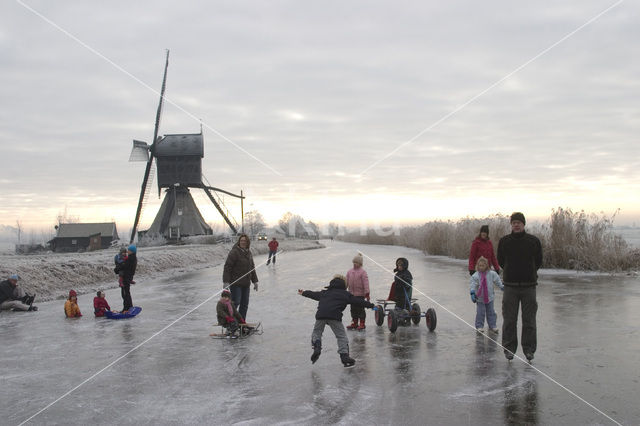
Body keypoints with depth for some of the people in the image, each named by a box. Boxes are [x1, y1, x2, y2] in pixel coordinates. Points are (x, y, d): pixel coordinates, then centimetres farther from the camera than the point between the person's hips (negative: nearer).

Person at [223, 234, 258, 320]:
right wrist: (226, 281, -20)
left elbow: (252, 268, 23)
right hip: (235, 283, -7)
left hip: (246, 284, 7)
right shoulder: (234, 252, -12)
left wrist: (255, 281, 22)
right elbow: (227, 267, -15)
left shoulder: (249, 253, 13)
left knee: (244, 305, 9)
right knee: (235, 302, -8)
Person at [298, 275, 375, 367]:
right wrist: (370, 305, 31)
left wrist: (303, 293, 58)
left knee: (316, 332, 21)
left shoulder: (325, 292, 30)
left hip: (320, 315, 3)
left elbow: (313, 294, 41)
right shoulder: (346, 294, 22)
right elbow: (359, 301, 22)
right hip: (334, 316, -2)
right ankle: (344, 356, -1)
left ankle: (316, 348, -4)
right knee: (342, 336, 7)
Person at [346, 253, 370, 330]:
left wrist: (367, 294, -17)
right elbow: (346, 282, 12)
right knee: (353, 309, 11)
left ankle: (362, 324, 8)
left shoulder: (362, 272, -9)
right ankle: (354, 323, 21)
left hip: (360, 294, -5)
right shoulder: (349, 271, 8)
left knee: (360, 309, 0)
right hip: (351, 294, 5)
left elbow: (366, 283, -12)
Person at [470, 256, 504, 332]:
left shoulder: (491, 274, -4)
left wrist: (502, 286, -1)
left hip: (489, 297, 2)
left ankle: (492, 325, 21)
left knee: (491, 312, 10)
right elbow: (472, 284, -14)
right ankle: (479, 326, 11)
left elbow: (497, 280, 6)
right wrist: (472, 293, -24)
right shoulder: (475, 276, -10)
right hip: (480, 298, -2)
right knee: (480, 312, -1)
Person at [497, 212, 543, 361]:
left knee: (529, 320, 5)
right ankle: (509, 348, 14)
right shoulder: (504, 241, 1)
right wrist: (510, 272, 10)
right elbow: (500, 261, 12)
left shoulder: (534, 241, 0)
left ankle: (529, 349, 16)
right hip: (510, 286, 0)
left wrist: (531, 273, 9)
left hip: (529, 285, 0)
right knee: (509, 320, 4)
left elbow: (539, 261, 10)